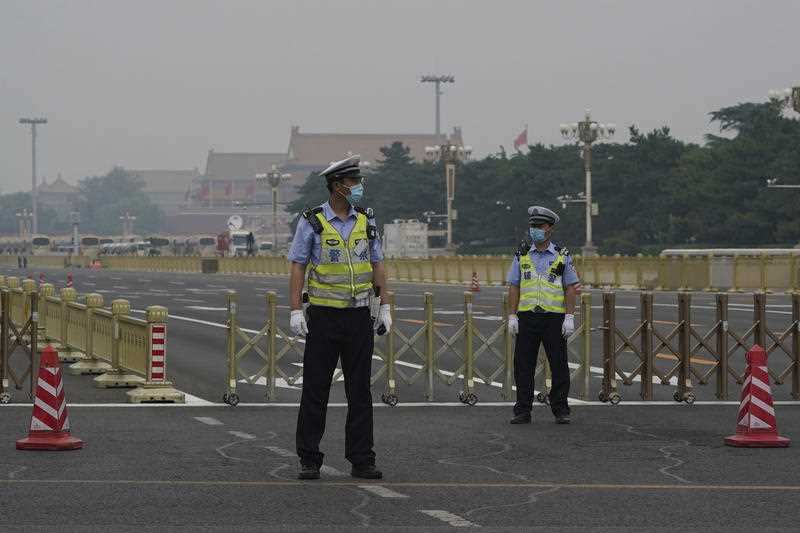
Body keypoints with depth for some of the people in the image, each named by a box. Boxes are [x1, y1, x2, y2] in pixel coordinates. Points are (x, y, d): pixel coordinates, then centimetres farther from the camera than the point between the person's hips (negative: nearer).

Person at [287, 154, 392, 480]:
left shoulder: (365, 221, 8)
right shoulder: (312, 222, -4)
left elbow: (377, 266, 13)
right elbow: (297, 267, -5)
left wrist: (385, 307, 7)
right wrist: (295, 311, -12)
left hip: (359, 318, 4)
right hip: (324, 316, -3)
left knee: (359, 391, 5)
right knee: (315, 390, 0)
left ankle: (361, 461, 9)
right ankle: (309, 461, 5)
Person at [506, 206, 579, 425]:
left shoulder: (562, 256, 4)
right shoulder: (522, 256, 8)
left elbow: (570, 289, 2)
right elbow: (514, 287, 7)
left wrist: (570, 317, -6)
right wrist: (512, 316, -1)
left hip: (554, 317, -2)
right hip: (527, 318, 2)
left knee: (559, 365, -1)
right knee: (523, 365, 1)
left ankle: (560, 410, 7)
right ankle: (523, 411, 6)